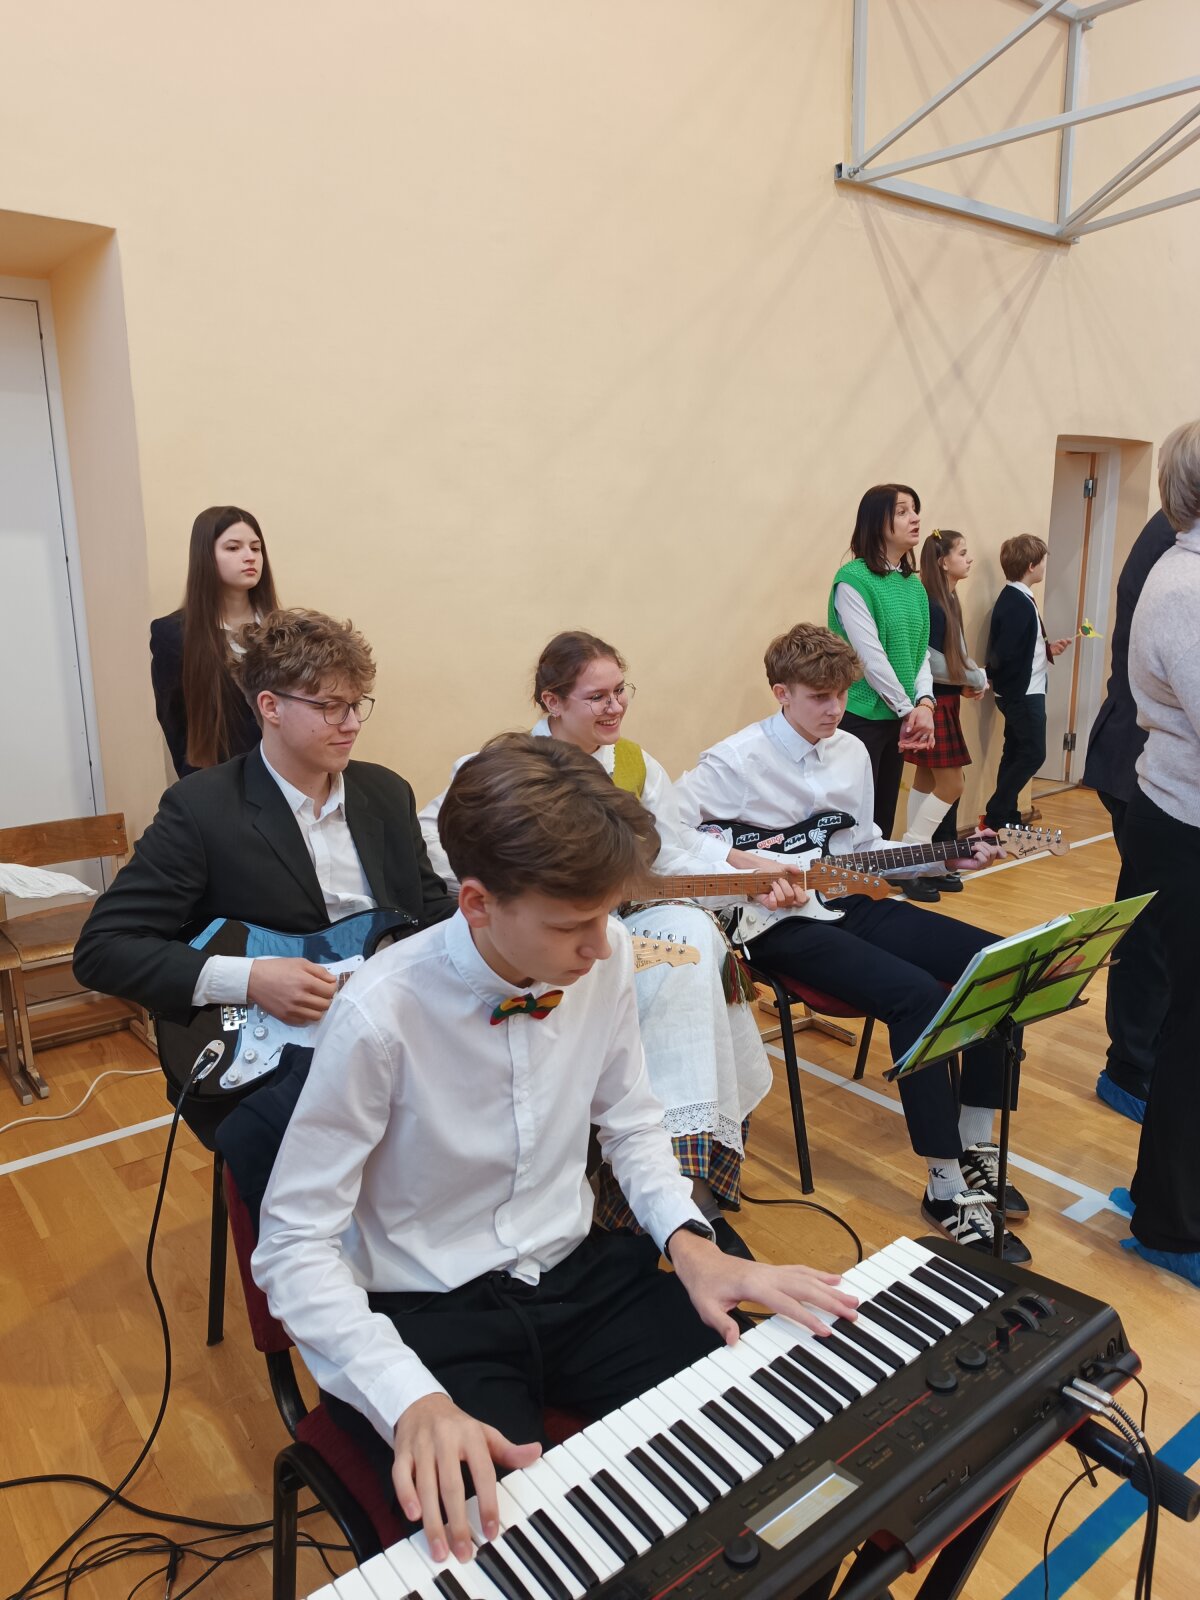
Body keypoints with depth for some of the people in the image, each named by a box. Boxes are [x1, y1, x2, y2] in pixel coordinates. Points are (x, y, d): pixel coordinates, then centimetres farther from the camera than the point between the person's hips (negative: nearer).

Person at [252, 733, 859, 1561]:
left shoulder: (608, 955, -11)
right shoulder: (382, 1015, -25)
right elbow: (295, 1244, -17)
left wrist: (689, 1240, -10)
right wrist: (412, 1399, -30)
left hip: (582, 1272, 4)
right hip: (431, 1310, -4)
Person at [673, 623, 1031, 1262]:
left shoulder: (852, 751, 9)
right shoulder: (737, 761, -12)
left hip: (852, 903, 8)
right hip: (783, 924, -7)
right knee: (917, 996, -28)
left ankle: (974, 1143, 7)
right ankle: (947, 1187, -12)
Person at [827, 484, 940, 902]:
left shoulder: (914, 585, 11)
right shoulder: (853, 580, -13)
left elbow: (921, 650, 11)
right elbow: (870, 656, -17)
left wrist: (924, 703, -5)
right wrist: (907, 708, -11)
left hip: (898, 716, 8)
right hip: (861, 714, -8)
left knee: (885, 807, 17)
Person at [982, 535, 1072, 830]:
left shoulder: (1017, 598, 11)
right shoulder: (1018, 603, -20)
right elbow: (1003, 653, -24)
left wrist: (1047, 648, 7)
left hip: (1023, 691, 10)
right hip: (1023, 692, -10)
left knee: (1016, 753, 13)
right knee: (1033, 754, -5)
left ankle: (1007, 816, 19)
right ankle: (994, 817, -1)